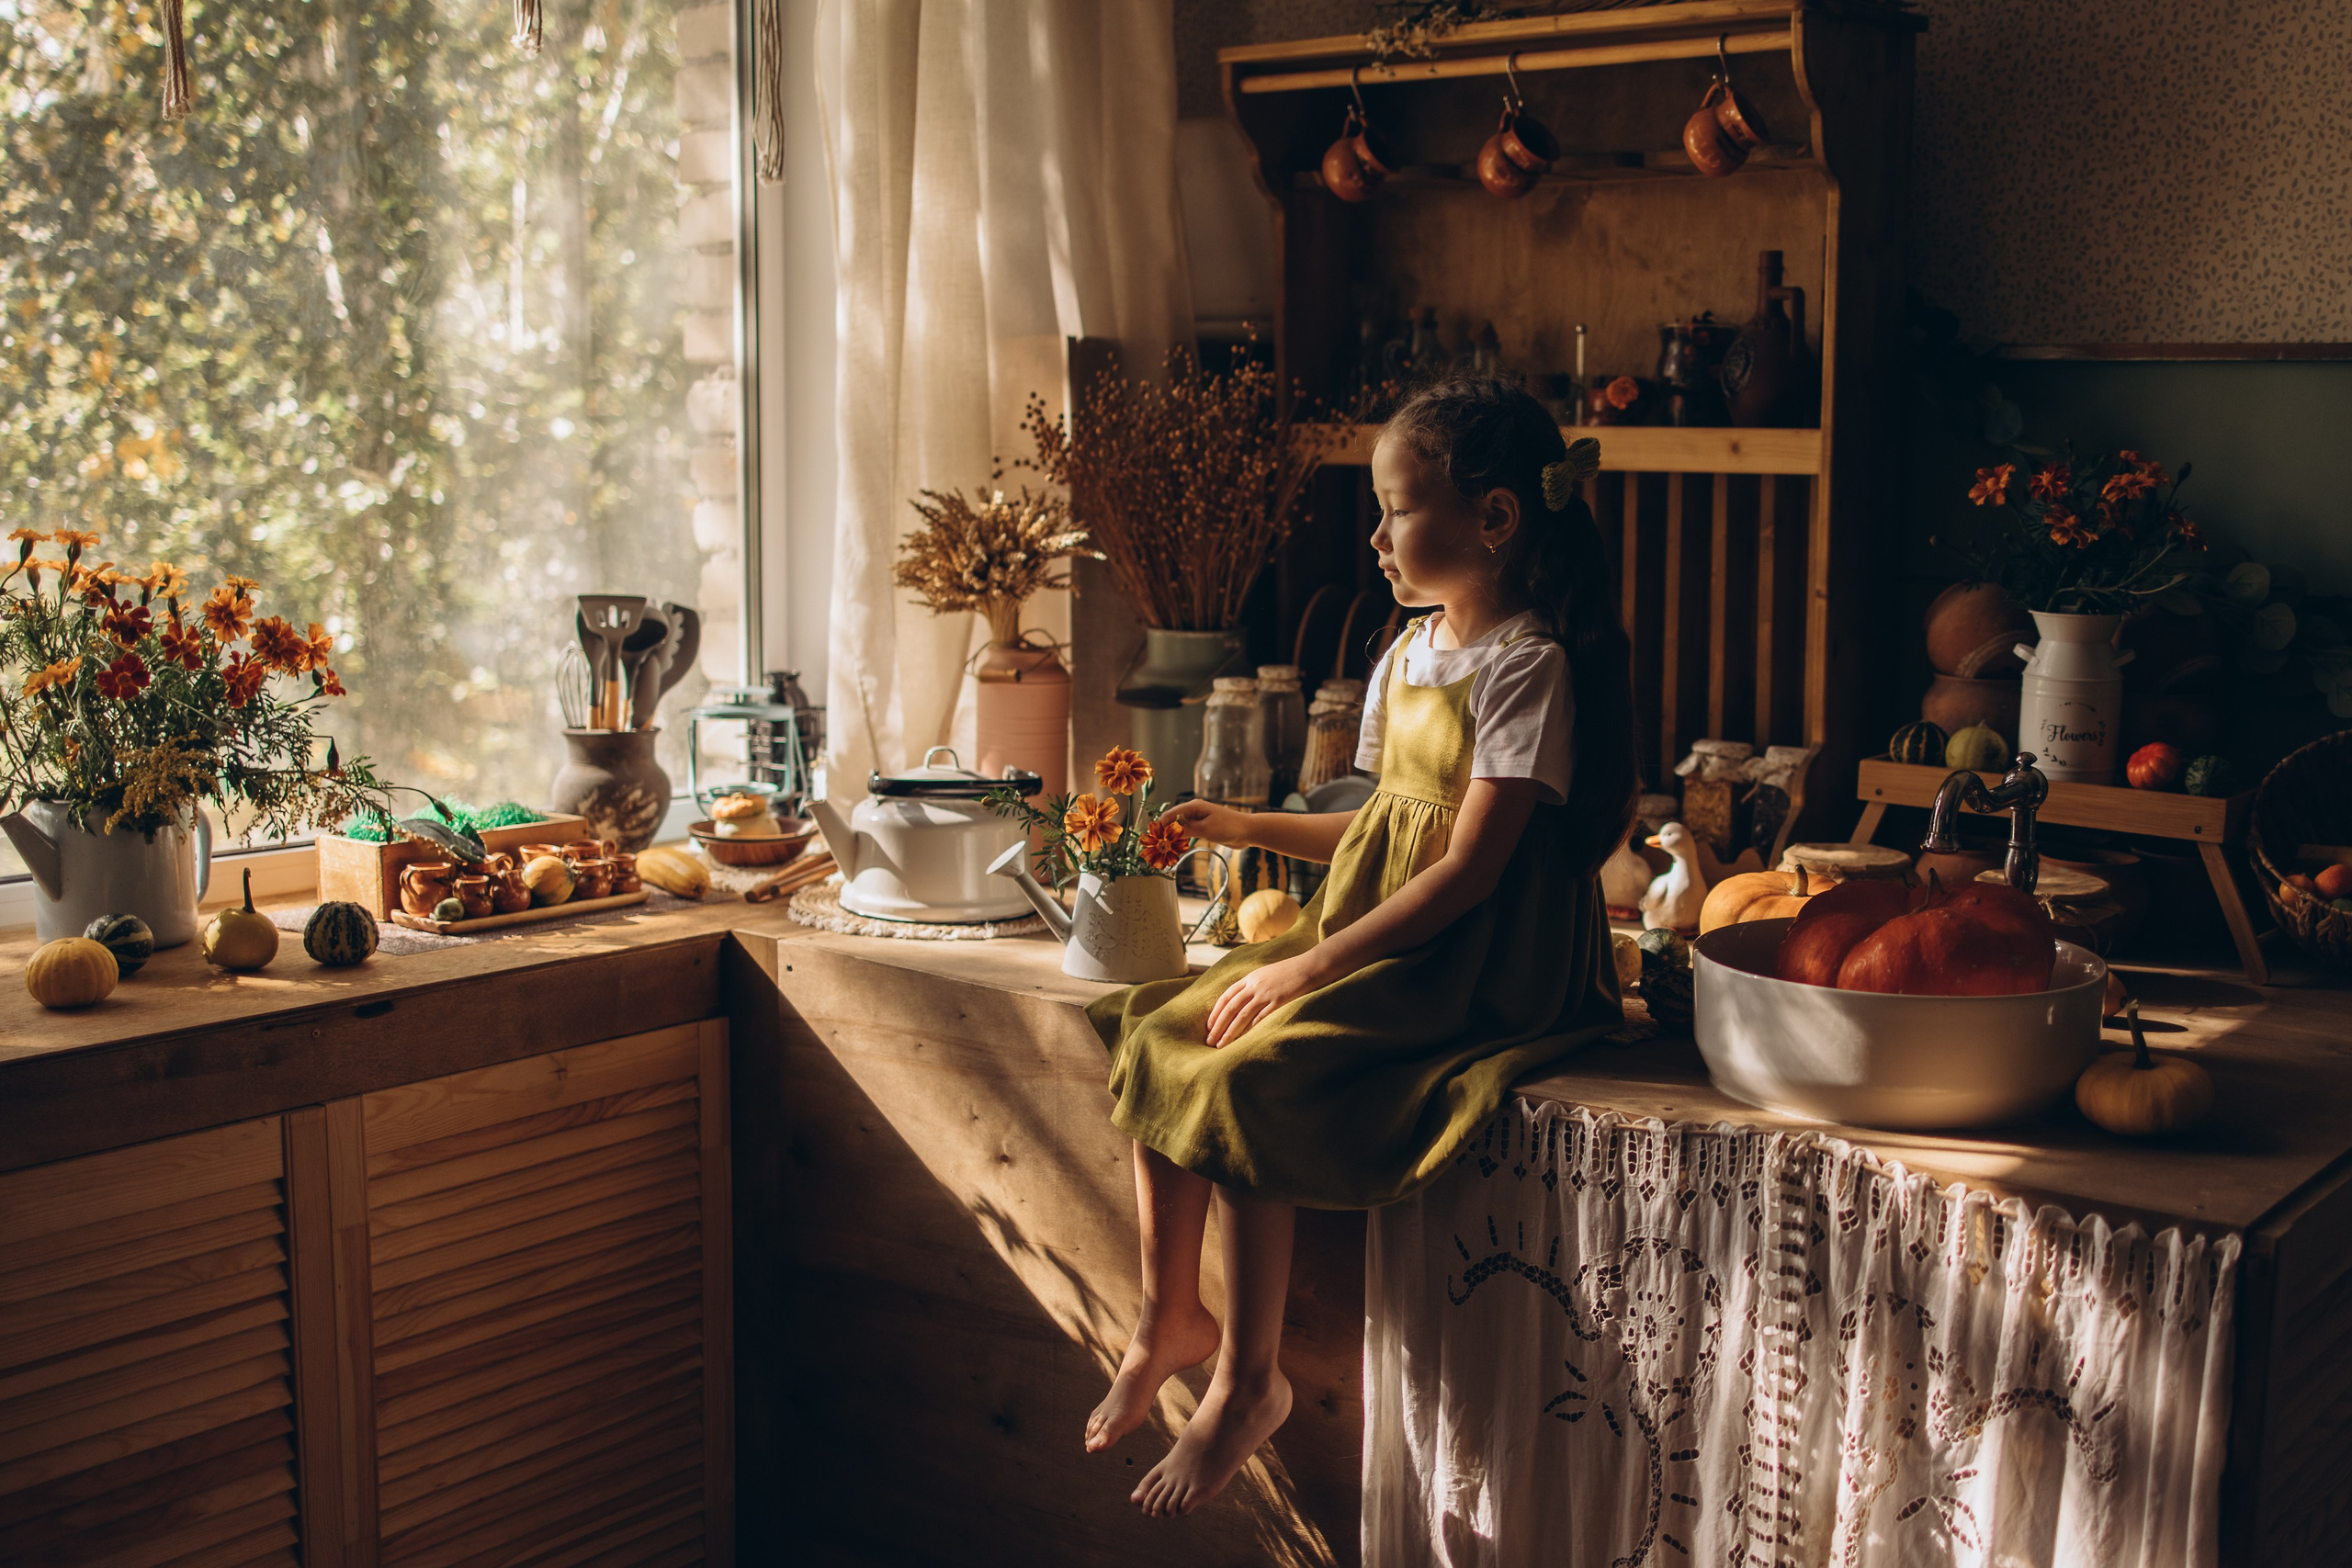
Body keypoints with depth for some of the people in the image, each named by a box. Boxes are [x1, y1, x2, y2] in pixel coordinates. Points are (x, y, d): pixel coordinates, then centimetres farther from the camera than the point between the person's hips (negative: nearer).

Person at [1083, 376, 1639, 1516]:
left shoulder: (1529, 664, -15)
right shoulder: (1408, 655, 12)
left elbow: (1467, 870, -20)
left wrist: (1311, 967, -20)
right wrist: (1247, 828, 13)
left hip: (1469, 969, -9)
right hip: (1370, 938, 9)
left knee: (1241, 1085, -23)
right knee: (1155, 1039, -2)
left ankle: (1248, 1379, -7)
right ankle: (1171, 1315, 12)